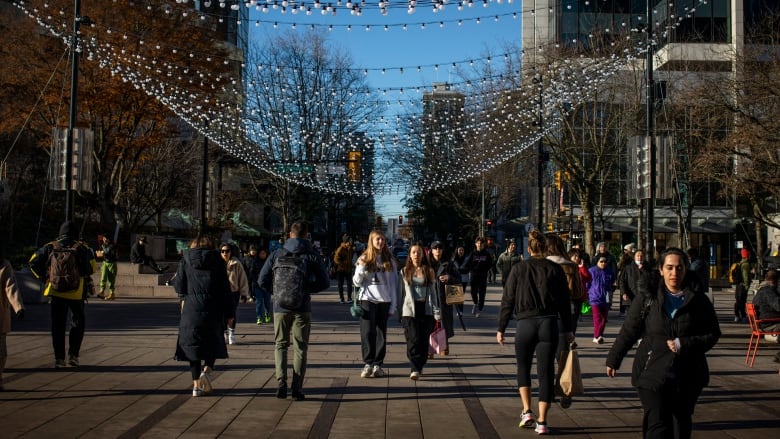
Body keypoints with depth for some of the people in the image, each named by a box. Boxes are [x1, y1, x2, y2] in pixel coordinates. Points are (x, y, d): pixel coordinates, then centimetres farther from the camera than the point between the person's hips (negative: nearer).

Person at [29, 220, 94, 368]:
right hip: (76, 293, -1)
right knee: (77, 323, 14)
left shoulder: (50, 247, 0)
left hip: (56, 292, 2)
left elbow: (34, 262, -1)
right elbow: (91, 268, -8)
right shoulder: (81, 248, -6)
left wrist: (43, 277, 10)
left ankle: (59, 358, 6)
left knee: (58, 325, 8)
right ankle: (73, 356, 8)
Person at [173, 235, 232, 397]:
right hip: (212, 309, -1)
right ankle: (206, 370, -10)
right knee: (214, 343, 14)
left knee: (193, 345, 7)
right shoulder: (217, 261, 3)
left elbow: (179, 286, 2)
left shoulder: (185, 260, 5)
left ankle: (196, 384, 5)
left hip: (191, 309, 1)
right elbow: (225, 288, 2)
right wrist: (228, 312, 6)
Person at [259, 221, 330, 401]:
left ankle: (281, 383, -1)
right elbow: (324, 282, -1)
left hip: (281, 307, 1)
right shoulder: (312, 256, -1)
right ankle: (297, 388, 4)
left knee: (281, 345, 13)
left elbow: (263, 280, 1)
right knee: (300, 348, 7)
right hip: (302, 308, -1)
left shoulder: (277, 254, 1)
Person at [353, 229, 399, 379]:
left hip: (384, 301, 2)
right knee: (367, 333, -7)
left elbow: (394, 284, 8)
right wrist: (361, 268, -13)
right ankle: (368, 364, -3)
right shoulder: (364, 259, 5)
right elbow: (357, 282, 5)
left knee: (381, 334, 4)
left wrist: (393, 305, 3)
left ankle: (378, 364, 10)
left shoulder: (389, 260, 8)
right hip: (368, 300, -1)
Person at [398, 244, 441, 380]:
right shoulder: (404, 271, 7)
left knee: (424, 340, 3)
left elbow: (434, 292, 6)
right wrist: (399, 312, 5)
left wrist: (437, 312, 0)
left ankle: (419, 366, 17)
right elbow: (401, 292, 8)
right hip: (410, 309, -1)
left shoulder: (429, 271, 7)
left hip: (426, 309, 1)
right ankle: (415, 369, -10)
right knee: (413, 339, -10)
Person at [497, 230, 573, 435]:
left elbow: (507, 301, 0)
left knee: (523, 367, 19)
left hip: (525, 324, -1)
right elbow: (565, 301, 6)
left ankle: (527, 411, 9)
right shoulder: (555, 269, 3)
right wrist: (567, 329, 13)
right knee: (546, 372, 4)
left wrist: (501, 328, 6)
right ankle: (542, 421, 3)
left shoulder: (518, 268, 0)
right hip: (549, 324, 1)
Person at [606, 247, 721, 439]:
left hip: (688, 375, 2)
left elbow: (713, 334, 4)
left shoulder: (698, 299, 0)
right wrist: (613, 360, 7)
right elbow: (628, 331, 2)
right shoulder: (648, 296, -4)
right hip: (653, 372, -2)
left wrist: (684, 344, -11)